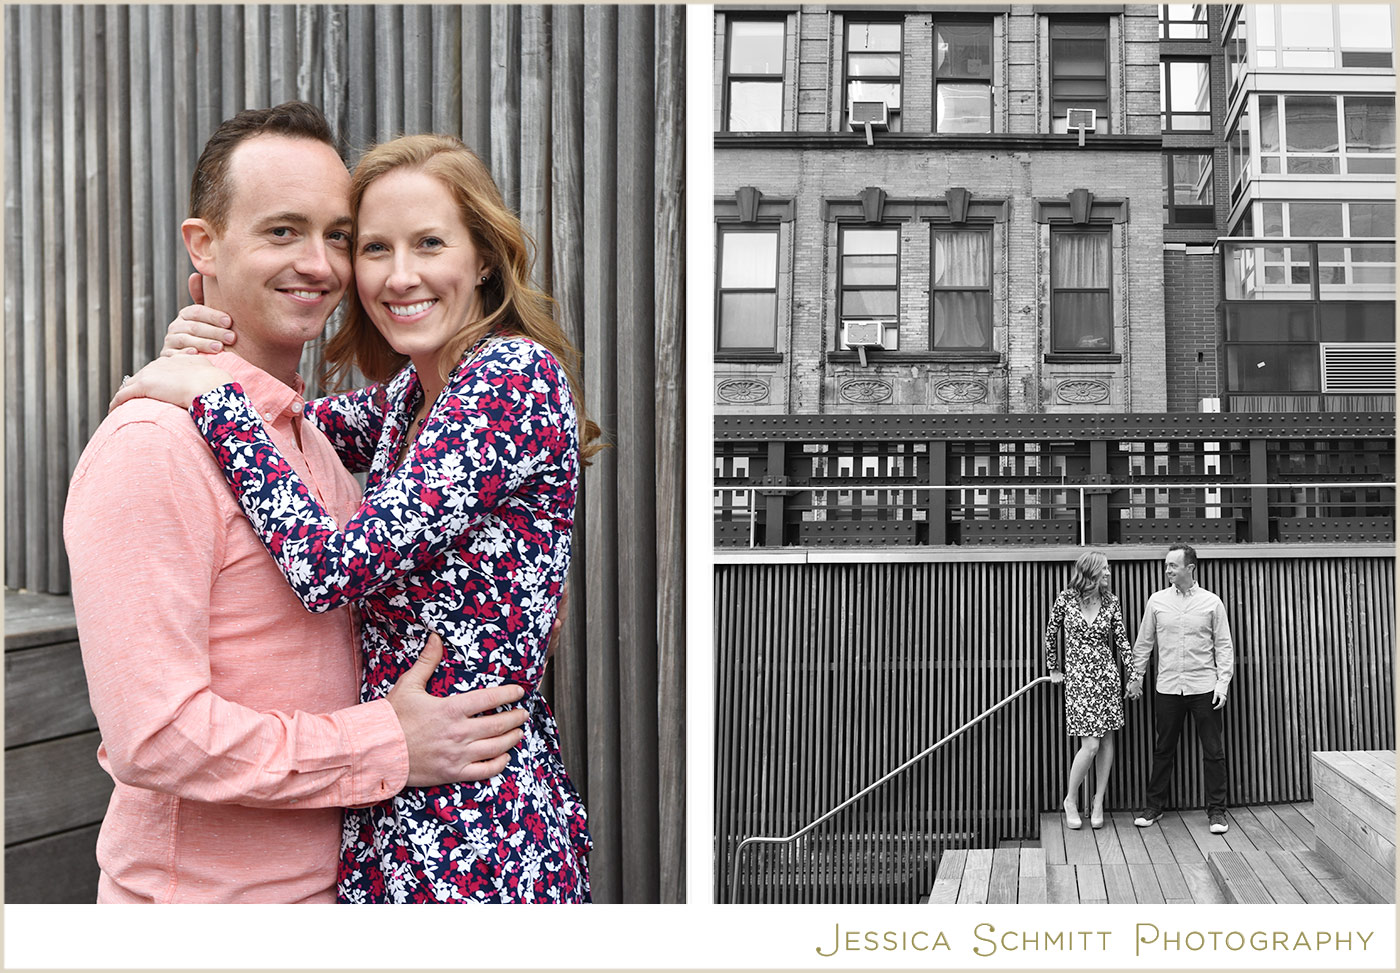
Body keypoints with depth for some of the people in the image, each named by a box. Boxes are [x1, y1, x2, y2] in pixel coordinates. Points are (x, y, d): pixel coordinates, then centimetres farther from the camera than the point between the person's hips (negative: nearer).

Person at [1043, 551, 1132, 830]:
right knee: (1090, 744, -8)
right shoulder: (1065, 599, -5)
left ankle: (1098, 802, 18)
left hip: (1107, 676, 3)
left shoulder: (1111, 602, 2)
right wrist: (1054, 669, 11)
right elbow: (1051, 634, 6)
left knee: (1106, 740, 5)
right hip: (1078, 678, -3)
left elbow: (1122, 640, 5)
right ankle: (1070, 800, 11)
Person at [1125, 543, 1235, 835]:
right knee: (1163, 750, 9)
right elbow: (1144, 643, 9)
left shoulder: (1211, 602, 0)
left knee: (1213, 752, 4)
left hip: (1204, 688, -1)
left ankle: (1216, 811, 14)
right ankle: (1154, 806, 20)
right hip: (1167, 688, 1)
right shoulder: (1157, 601, 4)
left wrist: (1223, 682, -7)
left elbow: (1224, 646, 1)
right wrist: (1136, 676, 8)